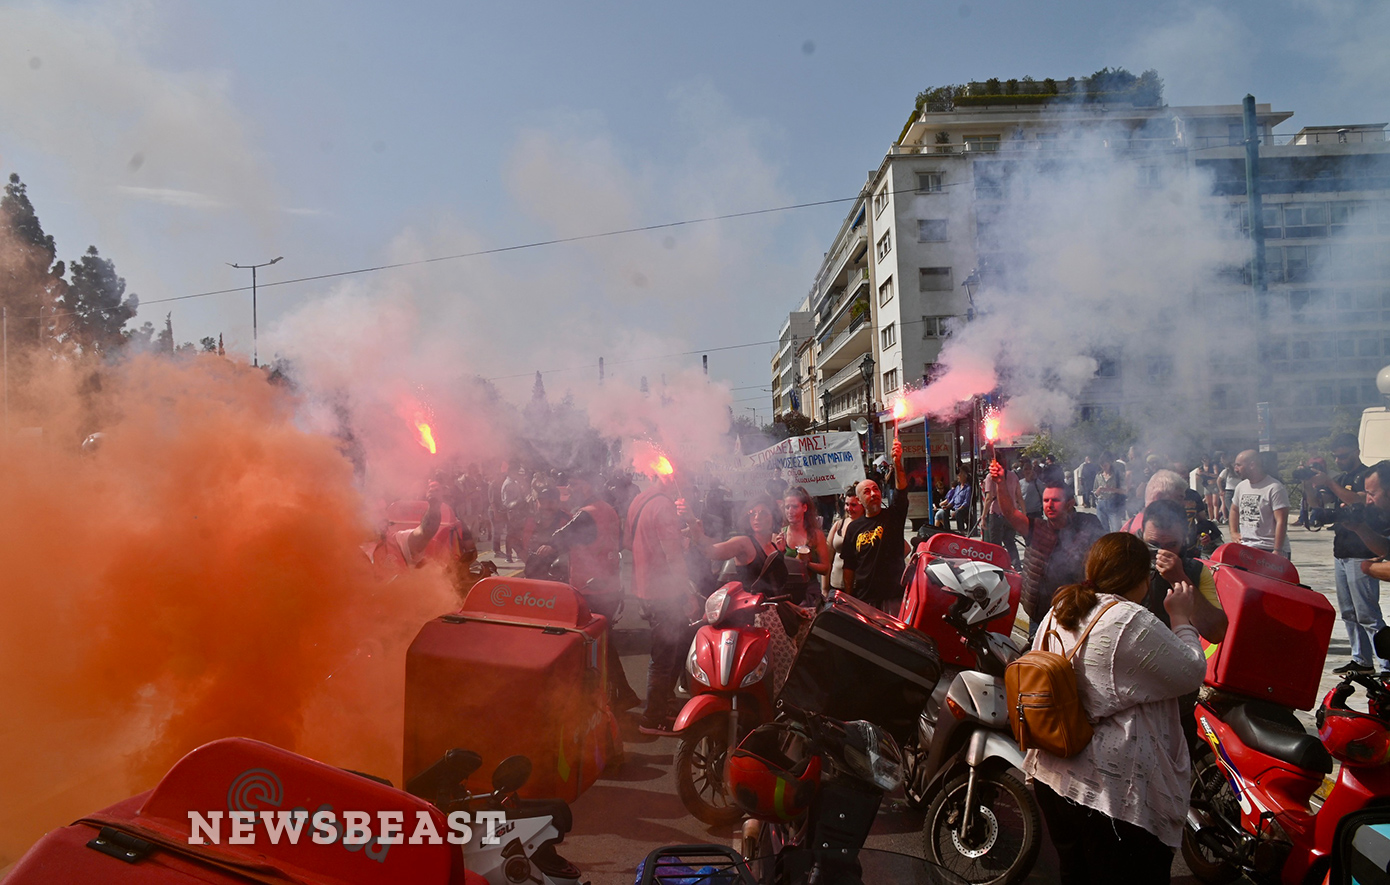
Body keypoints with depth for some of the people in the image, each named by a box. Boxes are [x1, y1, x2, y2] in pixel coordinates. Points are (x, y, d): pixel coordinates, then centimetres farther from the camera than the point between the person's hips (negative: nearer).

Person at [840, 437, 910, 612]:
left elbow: (902, 489, -16)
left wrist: (897, 463, -32)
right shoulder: (854, 527, 9)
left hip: (893, 597, -2)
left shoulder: (893, 516, 3)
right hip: (864, 600, 2)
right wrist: (848, 599, 6)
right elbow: (849, 566, 10)